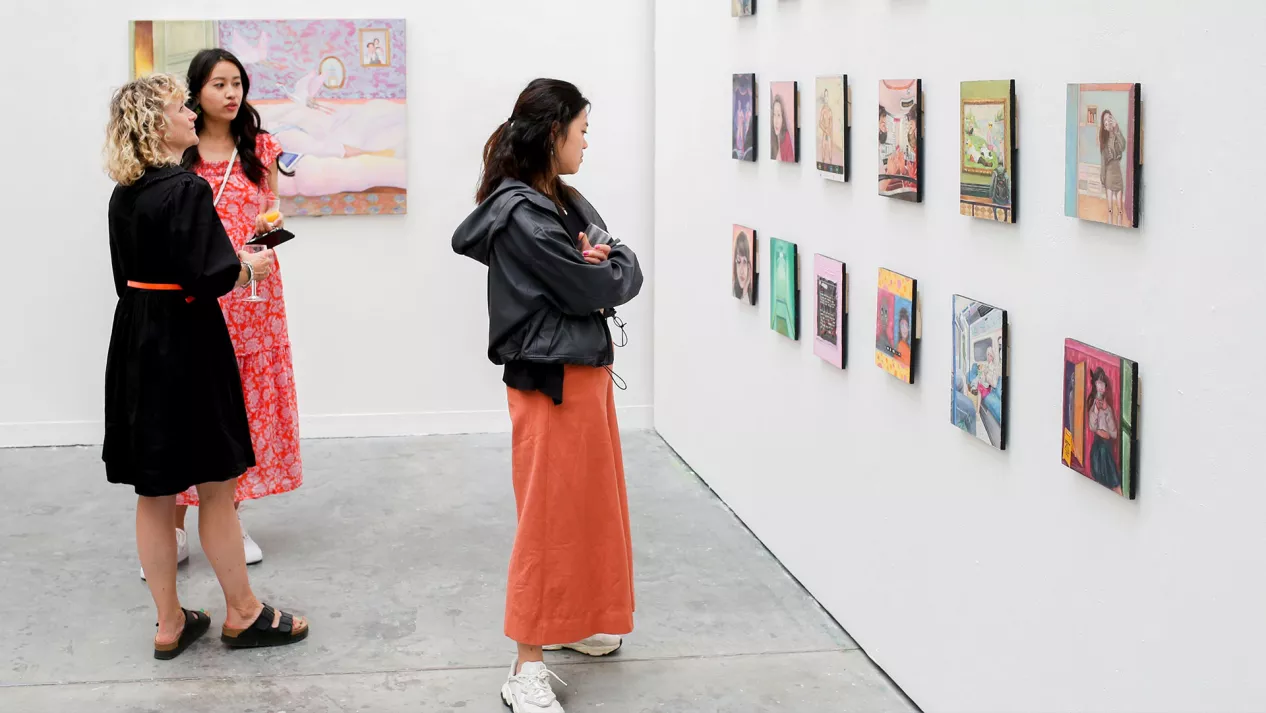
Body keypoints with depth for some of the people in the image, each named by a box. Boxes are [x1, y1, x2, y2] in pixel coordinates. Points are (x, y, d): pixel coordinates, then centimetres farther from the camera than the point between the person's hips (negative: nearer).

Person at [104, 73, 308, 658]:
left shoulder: (123, 196, 7)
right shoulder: (186, 190, -17)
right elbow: (209, 278, -23)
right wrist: (248, 266, -3)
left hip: (136, 346, 8)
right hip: (186, 346, -7)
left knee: (154, 492, 12)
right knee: (215, 487, 6)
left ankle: (169, 624, 21)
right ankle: (243, 614, 19)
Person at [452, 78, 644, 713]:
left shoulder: (564, 202, 11)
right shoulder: (523, 216, -19)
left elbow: (627, 274, 10)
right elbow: (598, 290, -20)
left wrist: (599, 262, -11)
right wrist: (612, 264, 0)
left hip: (587, 371, 10)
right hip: (551, 381, -10)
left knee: (590, 504, 20)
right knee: (549, 517, -4)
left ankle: (574, 622, 37)